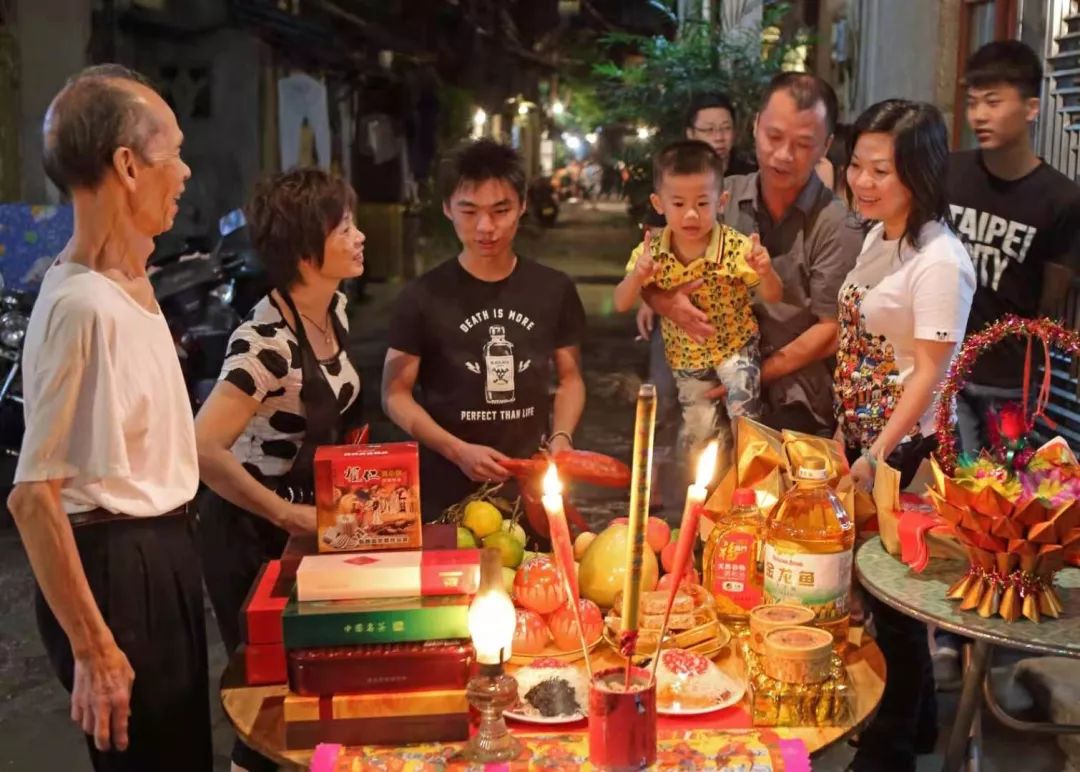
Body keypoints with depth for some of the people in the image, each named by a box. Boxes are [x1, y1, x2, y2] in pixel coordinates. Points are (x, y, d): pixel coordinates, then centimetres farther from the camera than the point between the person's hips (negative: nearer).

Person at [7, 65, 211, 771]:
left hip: (162, 551, 9)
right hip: (116, 565, -9)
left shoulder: (132, 279, 6)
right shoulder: (83, 305, -25)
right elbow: (33, 496, -25)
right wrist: (94, 650, -22)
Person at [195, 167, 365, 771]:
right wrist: (286, 516, -27)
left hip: (312, 520, 8)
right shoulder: (267, 342, -28)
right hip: (254, 532, -8)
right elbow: (202, 448, -35)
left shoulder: (335, 307, -2)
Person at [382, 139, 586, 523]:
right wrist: (457, 450, -17)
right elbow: (395, 394, -3)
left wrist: (561, 437, -8)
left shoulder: (555, 290, 1)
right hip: (449, 493, -2)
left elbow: (570, 379, 11)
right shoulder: (422, 298, -7)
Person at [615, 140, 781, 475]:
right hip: (686, 359, 3)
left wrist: (765, 272, -38)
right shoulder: (651, 253, -13)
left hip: (735, 348, -2)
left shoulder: (736, 248, -20)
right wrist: (636, 275, -34)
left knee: (742, 406, -25)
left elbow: (772, 297, -15)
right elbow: (621, 305, -12)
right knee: (697, 431, 11)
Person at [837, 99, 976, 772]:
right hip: (864, 438, 8)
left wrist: (879, 455, -23)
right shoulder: (877, 237, 7)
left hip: (908, 450, -8)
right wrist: (849, 433, 14)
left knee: (894, 593, 5)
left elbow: (929, 373, -20)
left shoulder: (939, 261, -19)